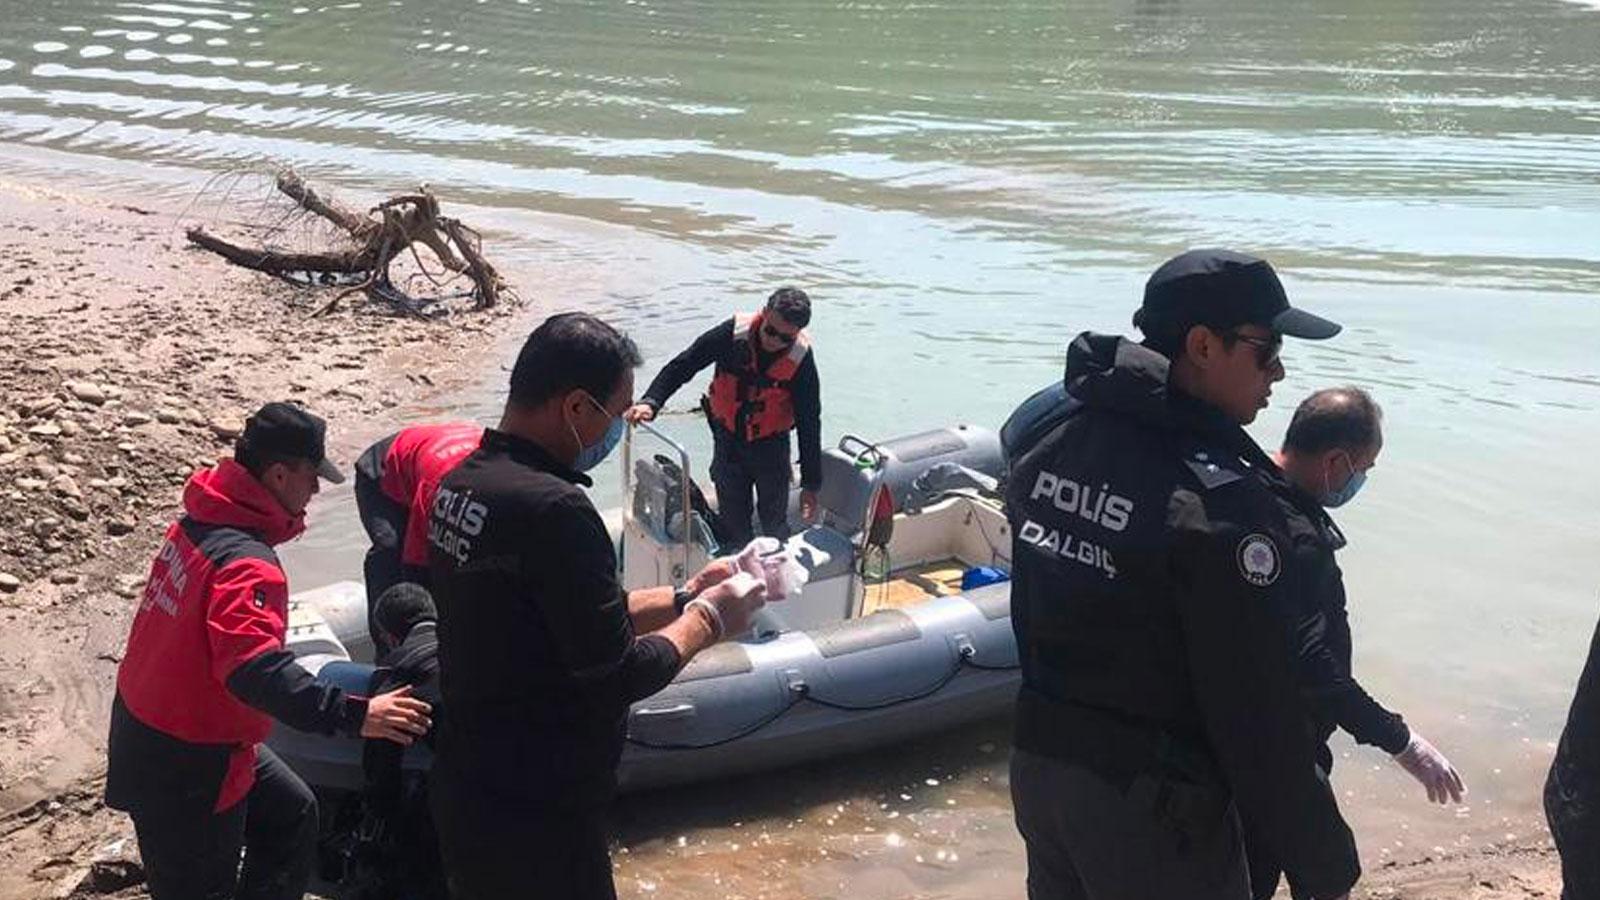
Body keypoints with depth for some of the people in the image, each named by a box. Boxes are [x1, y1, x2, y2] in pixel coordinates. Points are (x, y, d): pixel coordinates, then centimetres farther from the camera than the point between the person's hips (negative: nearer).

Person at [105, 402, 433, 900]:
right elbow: (255, 667, -44)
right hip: (182, 765, -9)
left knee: (291, 813, 22)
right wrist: (352, 714, -50)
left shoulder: (198, 521, -1)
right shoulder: (246, 564, -30)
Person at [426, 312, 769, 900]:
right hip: (534, 824, -9)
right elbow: (617, 676, -23)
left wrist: (682, 599, 10)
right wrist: (708, 619, -7)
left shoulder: (461, 482, 3)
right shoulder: (552, 509, -26)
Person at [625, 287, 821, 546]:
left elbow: (809, 425, -13)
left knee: (775, 527, 10)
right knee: (733, 527, 10)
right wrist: (650, 402, -31)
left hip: (772, 447, -1)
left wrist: (811, 484, -11)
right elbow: (680, 367, -14)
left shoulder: (801, 359, -20)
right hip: (728, 442, 1)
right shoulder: (732, 335, -21)